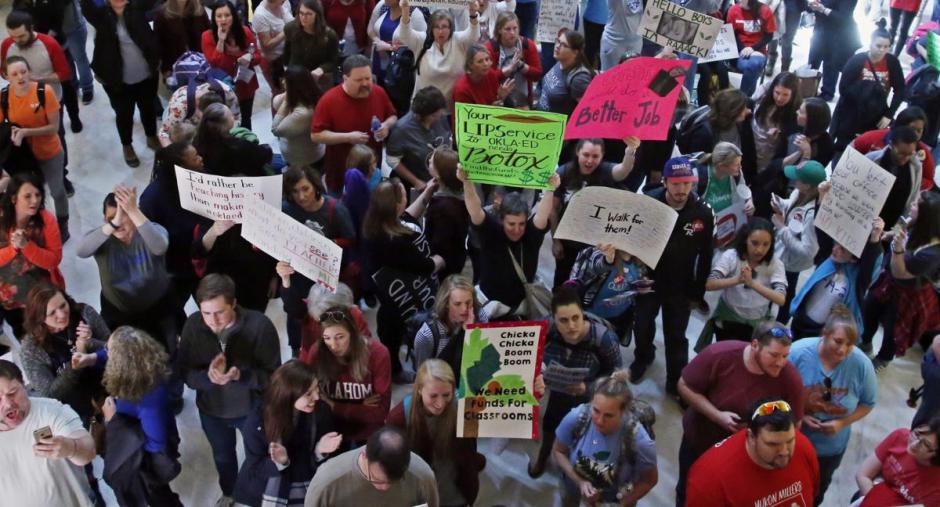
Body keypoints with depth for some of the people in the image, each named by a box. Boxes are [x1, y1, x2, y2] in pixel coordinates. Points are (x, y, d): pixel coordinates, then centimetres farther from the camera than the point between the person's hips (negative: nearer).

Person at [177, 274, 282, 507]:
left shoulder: (259, 325, -31)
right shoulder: (193, 325, -22)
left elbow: (273, 375, -25)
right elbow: (185, 372, -16)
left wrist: (239, 375, -43)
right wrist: (208, 376, -38)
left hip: (253, 408, -3)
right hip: (211, 409, 3)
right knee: (222, 456, 30)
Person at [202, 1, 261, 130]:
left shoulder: (245, 32, -7)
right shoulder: (208, 36, -16)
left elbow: (258, 56, 1)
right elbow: (214, 65, -22)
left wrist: (249, 58, -23)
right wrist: (221, 40, -30)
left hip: (246, 85, 3)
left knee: (245, 121, 18)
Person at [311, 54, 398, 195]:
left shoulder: (379, 93, -6)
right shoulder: (329, 100, -18)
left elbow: (393, 117, 12)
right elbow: (315, 135, -17)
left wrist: (387, 125, -13)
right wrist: (348, 137, -27)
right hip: (340, 175, -3)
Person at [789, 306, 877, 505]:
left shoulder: (862, 364, -21)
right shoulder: (798, 352, -26)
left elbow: (867, 403, -6)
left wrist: (842, 423, -19)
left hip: (831, 447, 2)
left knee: (816, 493, 28)